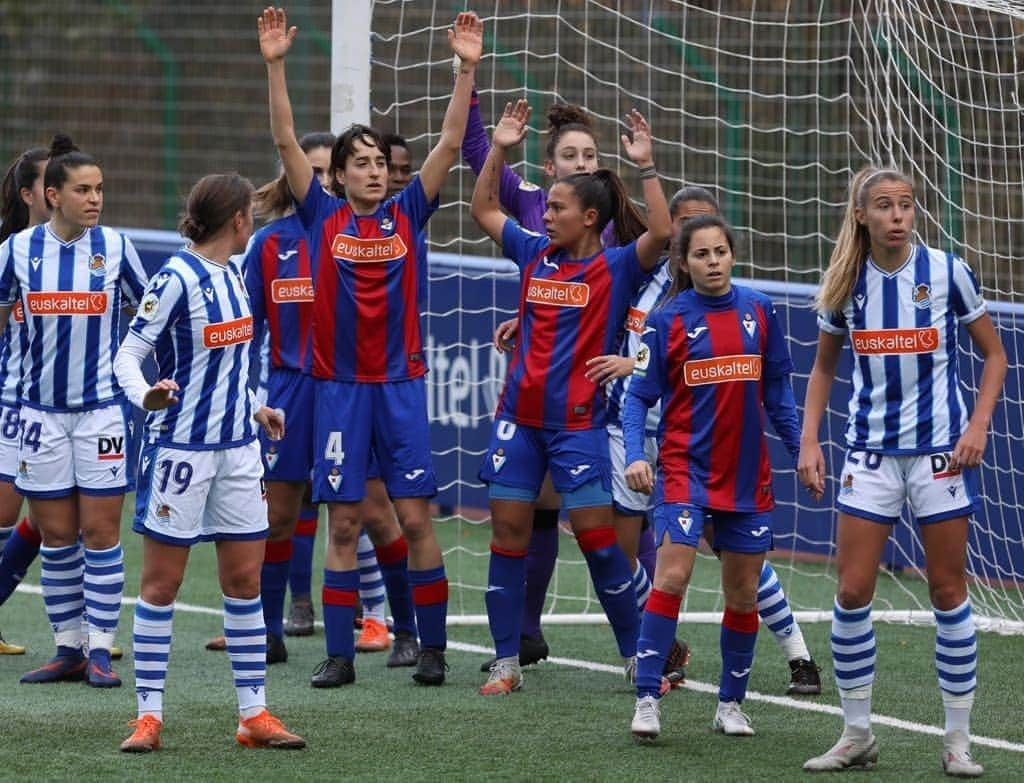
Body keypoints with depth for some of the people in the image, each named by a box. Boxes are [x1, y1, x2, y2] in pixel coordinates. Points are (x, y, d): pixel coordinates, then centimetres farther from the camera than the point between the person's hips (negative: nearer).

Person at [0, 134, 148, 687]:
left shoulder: (114, 247, -2)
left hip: (103, 406, -1)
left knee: (100, 530, -3)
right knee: (56, 533, 5)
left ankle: (100, 650, 1)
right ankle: (68, 648, 12)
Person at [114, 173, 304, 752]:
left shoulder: (232, 274, 9)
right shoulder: (178, 279, -14)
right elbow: (128, 353, -14)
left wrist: (252, 408, 29)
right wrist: (146, 396, -33)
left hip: (237, 448, 7)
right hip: (182, 445, -7)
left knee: (246, 578, 6)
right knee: (162, 582, -1)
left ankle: (255, 714, 10)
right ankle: (149, 715, 4)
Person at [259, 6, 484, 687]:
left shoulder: (407, 215, 4)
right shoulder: (324, 218, 3)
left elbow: (451, 145, -2)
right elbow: (287, 142, -3)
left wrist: (467, 69, -10)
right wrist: (276, 66, -13)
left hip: (401, 385, 0)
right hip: (341, 388, 0)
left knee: (415, 518, -3)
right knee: (344, 523, 1)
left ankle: (432, 647, 5)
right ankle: (340, 653, 5)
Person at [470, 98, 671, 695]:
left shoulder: (617, 267, -5)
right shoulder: (537, 254, 9)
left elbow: (661, 232, -22)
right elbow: (484, 211, 20)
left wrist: (646, 165, -25)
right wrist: (499, 150, 11)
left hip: (578, 421, -5)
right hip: (519, 416, 5)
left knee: (596, 534, -6)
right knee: (508, 531, 2)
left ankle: (638, 656, 4)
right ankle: (507, 663, 9)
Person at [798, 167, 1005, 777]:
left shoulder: (946, 271, -7)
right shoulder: (846, 283, 0)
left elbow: (995, 354, 2)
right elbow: (824, 366, 14)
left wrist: (979, 425, -10)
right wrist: (810, 438, 3)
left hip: (941, 449, -2)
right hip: (871, 449, 2)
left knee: (948, 591, 1)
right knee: (852, 592, -3)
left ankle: (959, 738, 9)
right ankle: (857, 735, 9)